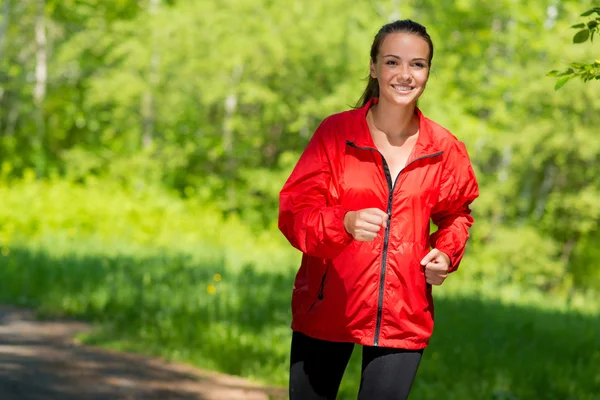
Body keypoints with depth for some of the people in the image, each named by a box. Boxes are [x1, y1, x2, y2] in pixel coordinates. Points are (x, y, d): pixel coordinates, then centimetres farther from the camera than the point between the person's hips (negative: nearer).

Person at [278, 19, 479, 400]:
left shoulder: (446, 150, 1)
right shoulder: (335, 132, -6)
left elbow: (456, 214, 19)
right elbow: (293, 212, -9)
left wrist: (446, 254, -1)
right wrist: (345, 223, -29)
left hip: (403, 318, 1)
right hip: (326, 308, -1)